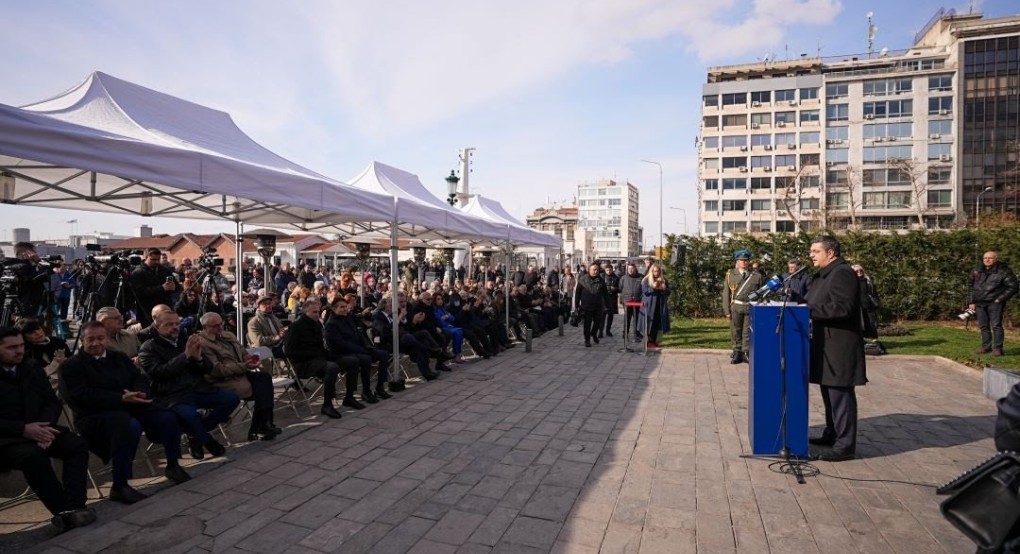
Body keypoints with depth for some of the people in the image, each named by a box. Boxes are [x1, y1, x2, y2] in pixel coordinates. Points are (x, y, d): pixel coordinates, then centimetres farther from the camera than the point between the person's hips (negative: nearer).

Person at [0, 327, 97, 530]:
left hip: (36, 429, 5)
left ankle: (72, 508, -32)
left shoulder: (33, 370, 10)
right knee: (33, 454, -36)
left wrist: (44, 426, -13)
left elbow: (52, 402, 8)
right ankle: (64, 509, -28)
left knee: (77, 444, -22)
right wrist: (23, 429, -24)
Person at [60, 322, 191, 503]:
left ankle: (172, 466, 5)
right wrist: (122, 398, -22)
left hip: (130, 406, 6)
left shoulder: (119, 358, 20)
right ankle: (119, 487, -25)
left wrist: (138, 393, -13)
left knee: (168, 417, -17)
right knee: (130, 425, -37)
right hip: (95, 416, -6)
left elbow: (140, 378, 12)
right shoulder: (71, 366, 2)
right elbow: (84, 396, -12)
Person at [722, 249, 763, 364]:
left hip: (751, 307, 0)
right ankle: (737, 353, 15)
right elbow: (726, 293, 4)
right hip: (735, 307, 0)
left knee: (747, 331, 1)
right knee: (736, 331, 5)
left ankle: (746, 353, 10)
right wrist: (727, 310, -2)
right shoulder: (730, 274, 6)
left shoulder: (756, 276, 7)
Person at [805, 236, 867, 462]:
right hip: (826, 344, 10)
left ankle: (845, 445, 2)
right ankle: (832, 434, 28)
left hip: (839, 346, -10)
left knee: (840, 394, -5)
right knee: (829, 391, 17)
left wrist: (810, 310, -21)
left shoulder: (842, 273, -14)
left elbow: (843, 307, -24)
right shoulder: (824, 274, 18)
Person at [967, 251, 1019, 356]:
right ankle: (986, 346, 18)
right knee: (983, 326, 10)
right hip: (980, 303, 5)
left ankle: (997, 348, -3)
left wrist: (999, 299, -9)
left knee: (996, 325, -8)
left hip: (994, 303, -5)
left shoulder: (1003, 271, -5)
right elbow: (971, 287, 17)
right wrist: (971, 302, 11)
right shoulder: (976, 271, 10)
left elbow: (1012, 287, -5)